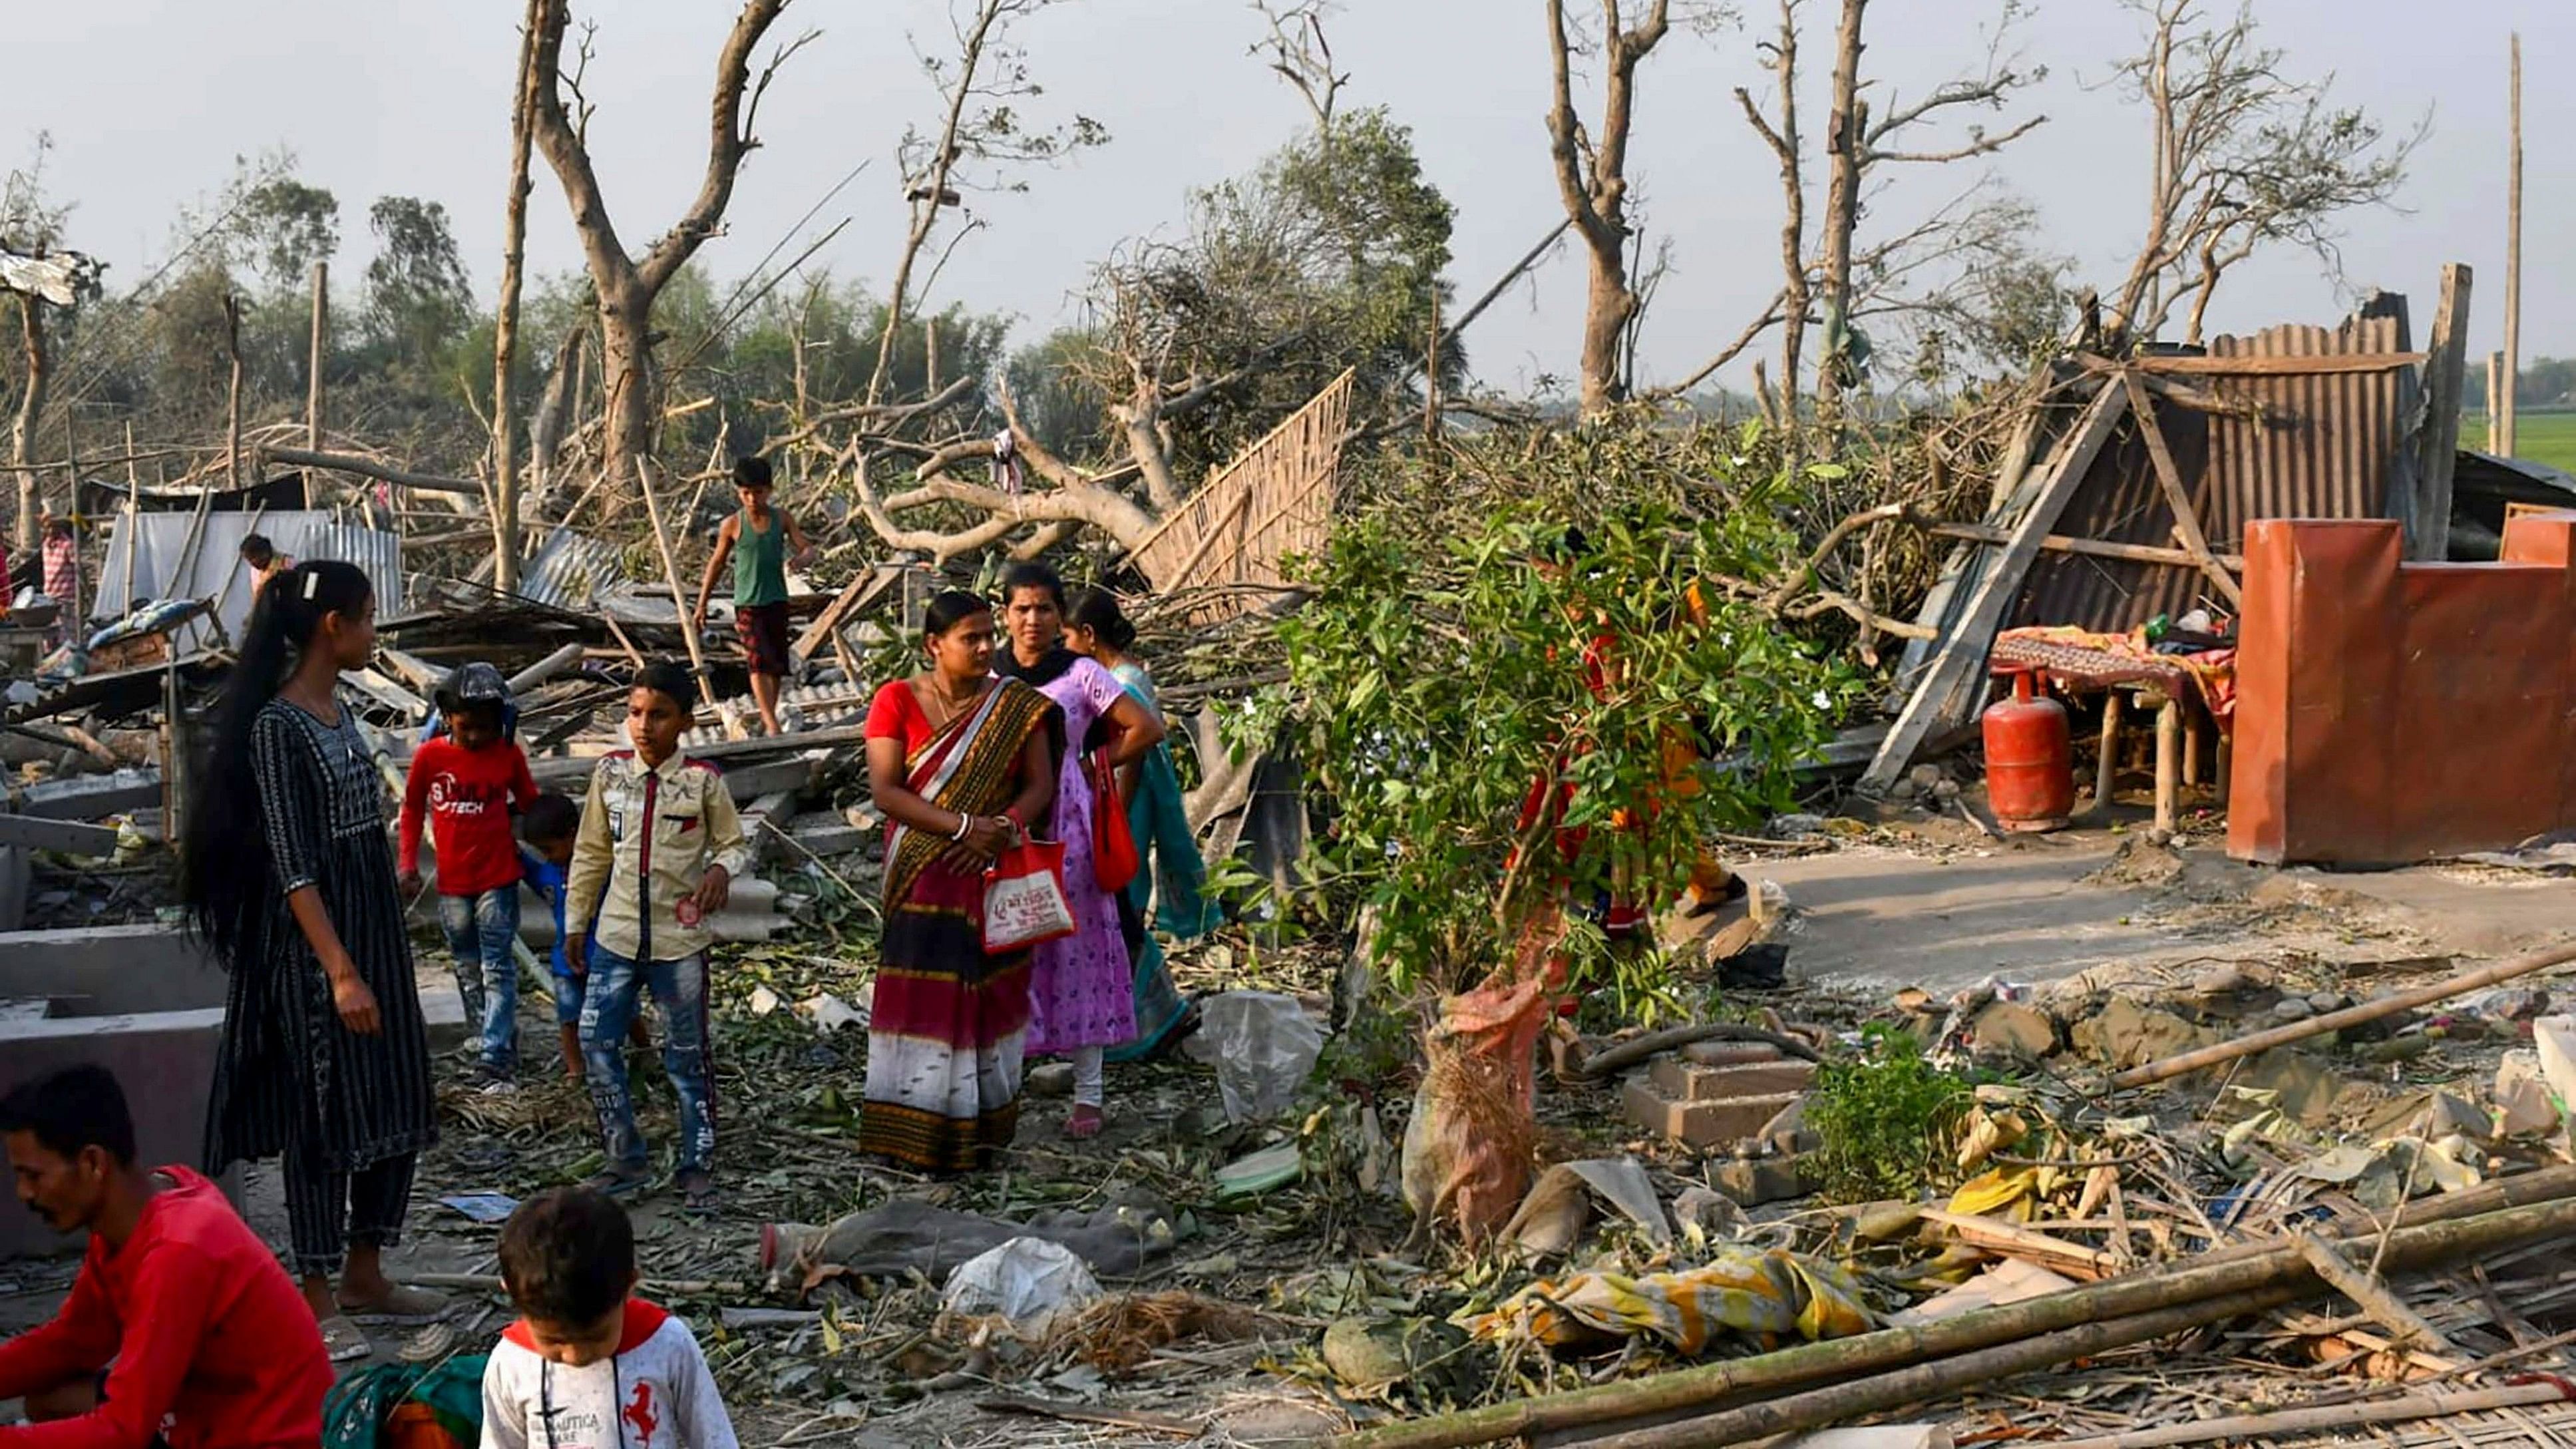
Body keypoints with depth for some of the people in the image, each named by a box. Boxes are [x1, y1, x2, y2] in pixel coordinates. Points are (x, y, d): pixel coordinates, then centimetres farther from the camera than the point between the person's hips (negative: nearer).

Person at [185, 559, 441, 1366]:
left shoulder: (337, 711, 10)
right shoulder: (276, 727, -16)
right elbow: (292, 864, -20)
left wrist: (379, 955, 18)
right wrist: (340, 970, -24)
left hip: (375, 927, 9)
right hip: (316, 942, -9)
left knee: (398, 1105, 12)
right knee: (324, 1113, -1)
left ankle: (363, 1274, 25)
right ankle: (317, 1300, 10)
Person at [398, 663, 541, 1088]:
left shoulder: (509, 755, -5)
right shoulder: (430, 755, -3)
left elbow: (530, 806, 7)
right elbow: (412, 809, 9)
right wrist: (409, 864, 5)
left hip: (498, 880, -2)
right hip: (452, 884, 3)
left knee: (498, 971, -5)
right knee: (468, 972, 14)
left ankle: (496, 1064, -9)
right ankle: (496, 1042, 28)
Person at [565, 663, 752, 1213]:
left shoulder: (703, 781, -7)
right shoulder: (610, 773, 1)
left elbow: (734, 845, 3)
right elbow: (591, 853, 10)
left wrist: (722, 867, -21)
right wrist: (575, 924, 13)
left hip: (680, 939, -3)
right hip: (618, 935, 3)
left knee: (688, 1055, 5)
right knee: (595, 1042, 0)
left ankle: (696, 1168, 16)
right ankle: (625, 1161, 13)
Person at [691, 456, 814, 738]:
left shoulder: (782, 519, 1)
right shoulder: (733, 525, -4)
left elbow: (807, 551, 0)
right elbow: (716, 564, 7)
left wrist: (801, 559, -26)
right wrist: (701, 607, 9)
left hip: (777, 601, 3)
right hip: (747, 604, -3)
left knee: (777, 664, 9)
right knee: (759, 661, -16)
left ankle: (767, 715, 26)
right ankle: (772, 724, -22)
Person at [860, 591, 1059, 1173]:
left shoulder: (1017, 706, 3)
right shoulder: (897, 702, -4)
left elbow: (1040, 786, 1)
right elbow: (884, 791, -11)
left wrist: (1002, 829, -18)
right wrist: (961, 826, -20)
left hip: (997, 872, 2)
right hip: (923, 878, -2)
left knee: (990, 991, 6)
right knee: (923, 997, -3)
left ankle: (981, 1122, 17)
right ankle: (917, 1127, 5)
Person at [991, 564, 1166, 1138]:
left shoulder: (1081, 675, -2)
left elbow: (1147, 728, -4)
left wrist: (1096, 765, 2)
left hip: (1066, 826, -3)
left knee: (1076, 946, 0)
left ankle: (1087, 1095, 6)